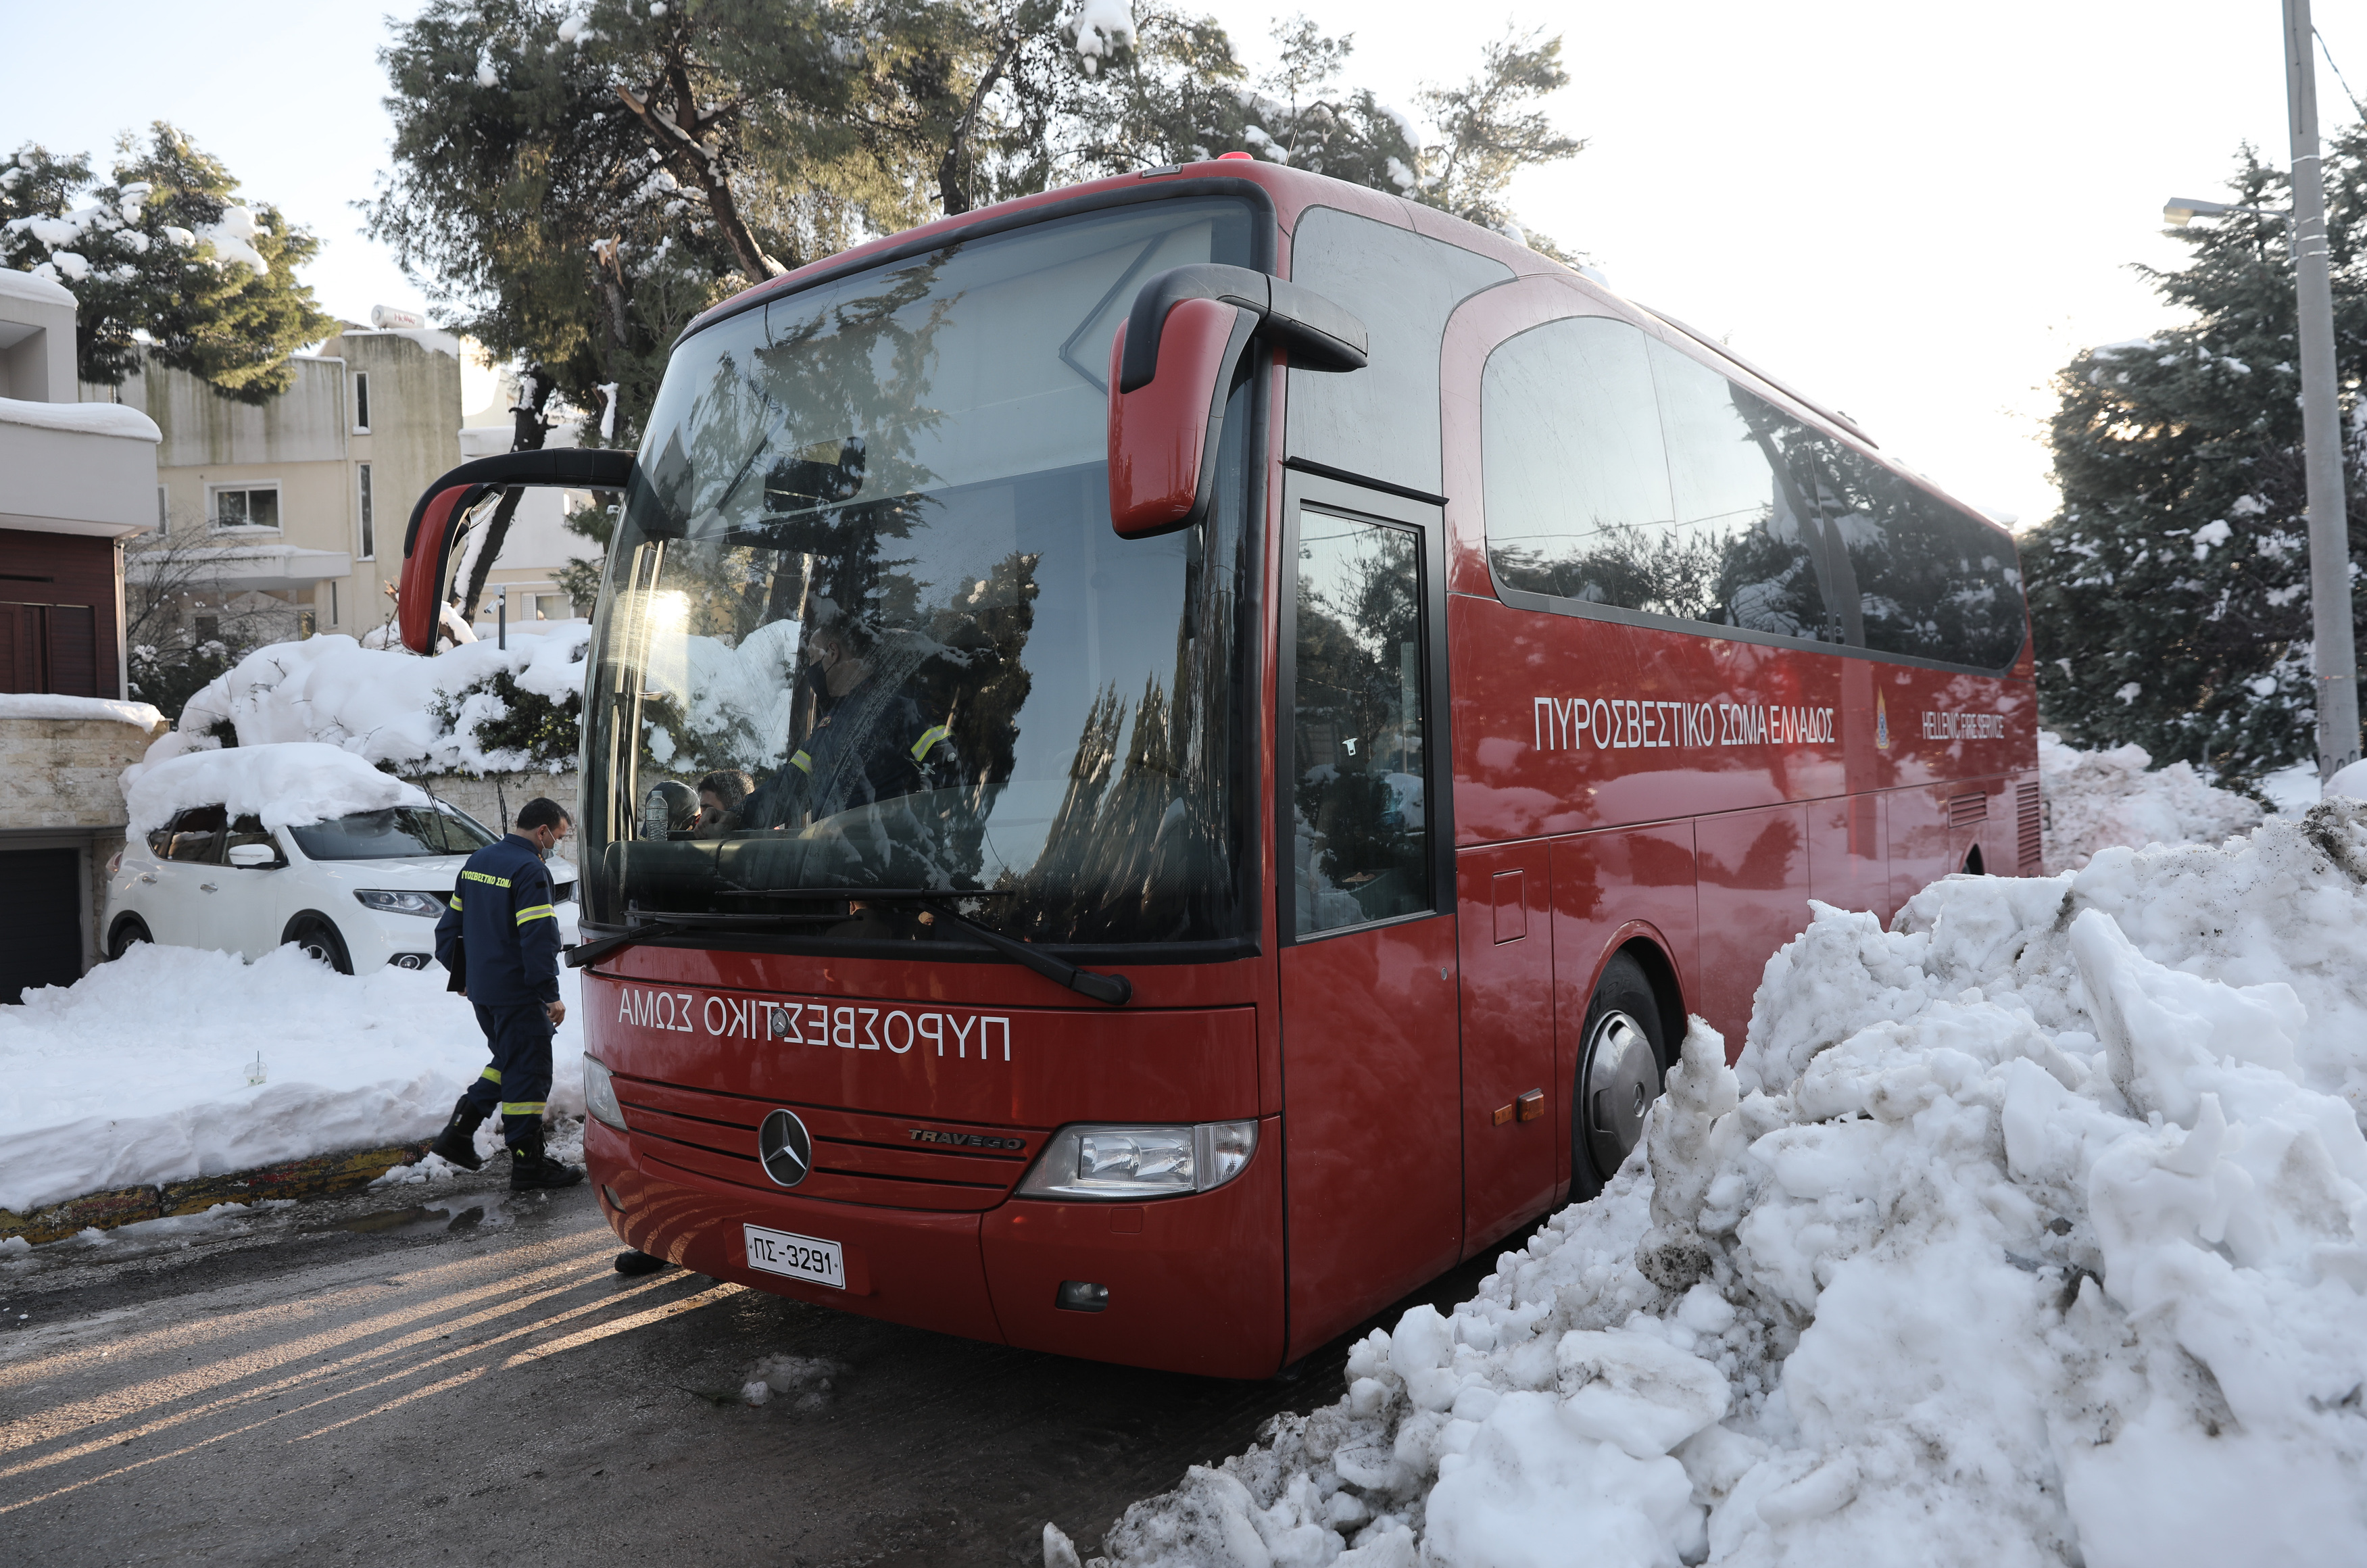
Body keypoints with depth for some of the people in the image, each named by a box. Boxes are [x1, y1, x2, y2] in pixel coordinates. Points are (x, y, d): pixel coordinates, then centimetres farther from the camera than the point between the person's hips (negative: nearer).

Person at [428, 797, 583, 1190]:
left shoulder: (478, 860, 11)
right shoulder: (530, 870, -17)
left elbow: (451, 924, 18)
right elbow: (539, 938, -22)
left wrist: (462, 976, 26)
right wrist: (551, 995, -17)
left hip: (481, 991, 9)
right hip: (517, 994, -9)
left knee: (508, 1062, 23)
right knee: (528, 1073, 0)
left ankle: (458, 1132, 20)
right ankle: (528, 1166, 5)